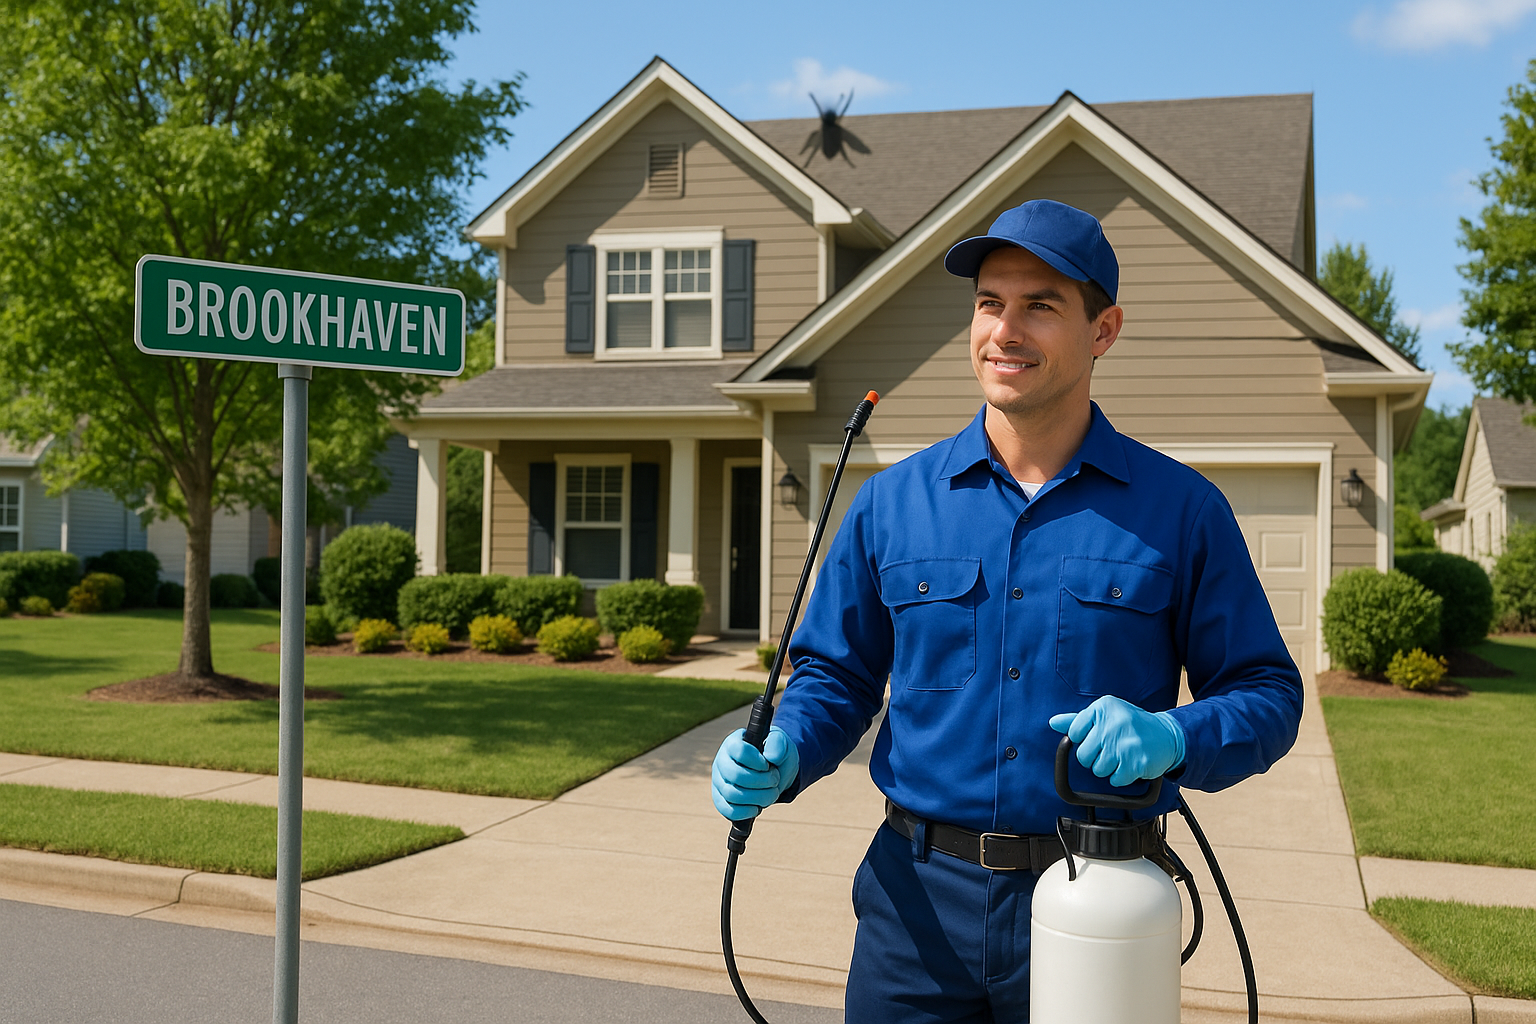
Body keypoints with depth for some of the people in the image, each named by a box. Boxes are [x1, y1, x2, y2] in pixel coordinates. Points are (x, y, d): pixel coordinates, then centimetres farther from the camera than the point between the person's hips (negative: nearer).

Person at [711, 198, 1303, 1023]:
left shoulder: (1181, 509, -1)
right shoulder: (892, 502, 4)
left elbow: (1267, 692, 0)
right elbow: (838, 674, 10)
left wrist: (1171, 737, -19)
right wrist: (780, 757, -9)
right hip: (918, 898, 2)